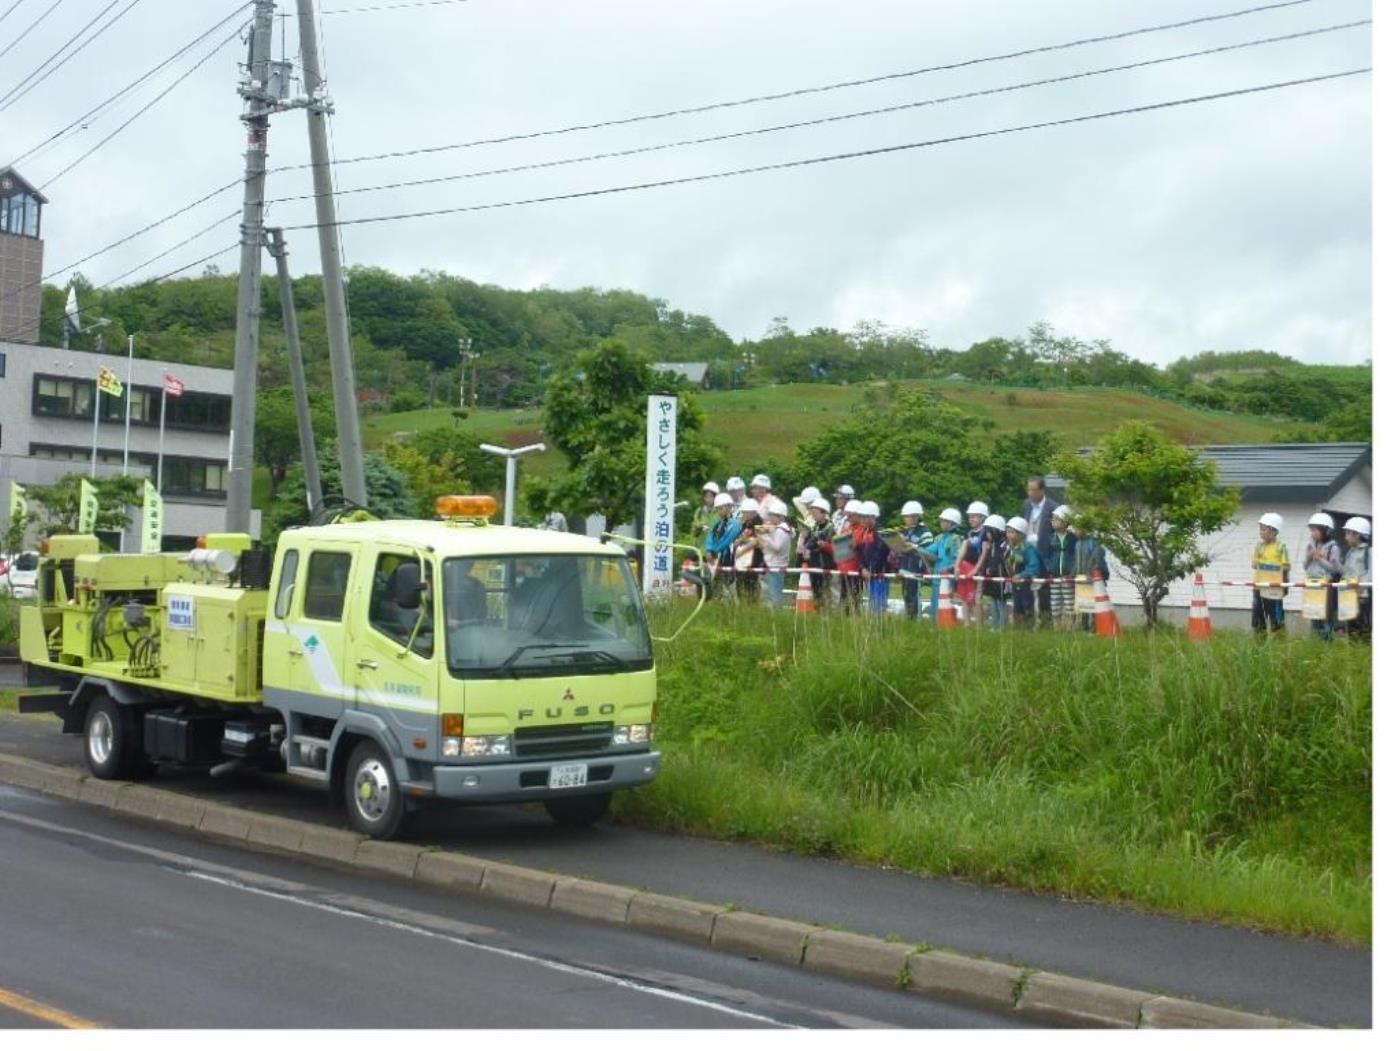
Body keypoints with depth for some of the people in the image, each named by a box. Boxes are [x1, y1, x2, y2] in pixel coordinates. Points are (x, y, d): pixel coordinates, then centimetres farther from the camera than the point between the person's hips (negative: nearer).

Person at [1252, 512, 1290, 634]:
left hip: (1274, 588, -5)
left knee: (1275, 617, 3)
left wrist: (1285, 586, -4)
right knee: (1258, 614, 10)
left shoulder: (1280, 547, -8)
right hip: (1259, 586, 6)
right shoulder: (1259, 546, 7)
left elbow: (1286, 568, -5)